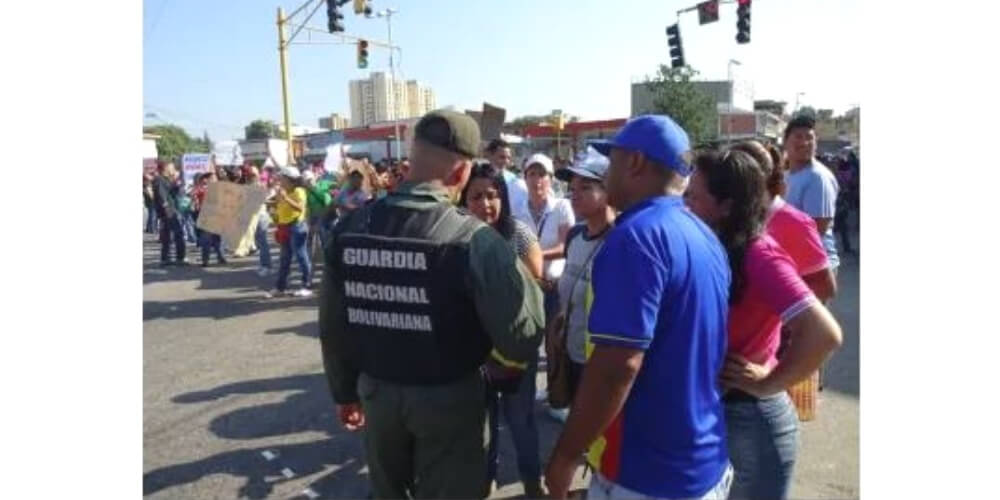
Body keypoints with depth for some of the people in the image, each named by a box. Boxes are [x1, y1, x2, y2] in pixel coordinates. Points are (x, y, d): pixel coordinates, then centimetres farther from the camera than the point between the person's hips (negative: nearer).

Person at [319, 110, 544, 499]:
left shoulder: (350, 228, -6)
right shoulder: (471, 238, -21)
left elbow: (333, 326, 1)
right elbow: (522, 331, -23)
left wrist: (344, 391, 15)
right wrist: (499, 370, 0)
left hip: (376, 391, 4)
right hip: (449, 397, -4)